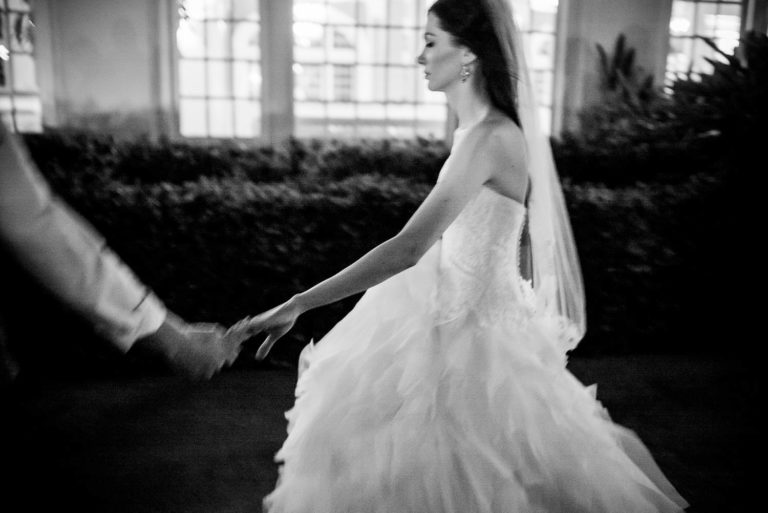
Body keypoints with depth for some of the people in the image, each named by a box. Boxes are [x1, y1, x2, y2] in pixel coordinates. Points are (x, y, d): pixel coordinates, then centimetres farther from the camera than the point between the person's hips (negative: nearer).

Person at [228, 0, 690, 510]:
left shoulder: (489, 138, -25)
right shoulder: (487, 128, 3)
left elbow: (408, 249, -33)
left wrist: (297, 304, -31)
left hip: (472, 329, -9)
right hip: (453, 311, 9)